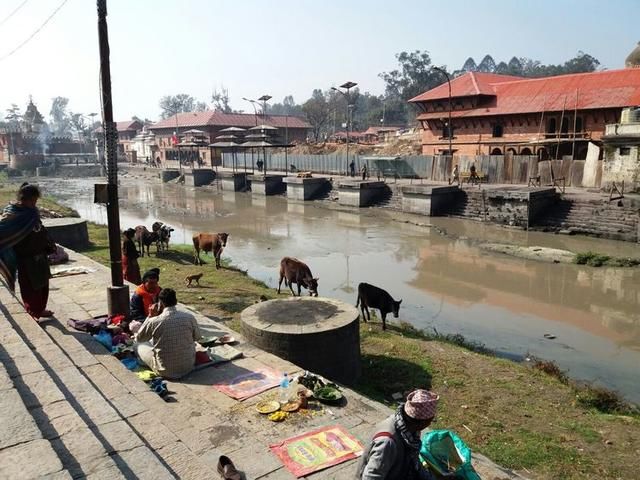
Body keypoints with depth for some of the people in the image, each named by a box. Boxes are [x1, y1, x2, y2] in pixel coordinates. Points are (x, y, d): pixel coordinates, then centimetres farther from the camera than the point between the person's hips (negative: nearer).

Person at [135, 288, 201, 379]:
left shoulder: (154, 321, -18)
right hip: (188, 367, 3)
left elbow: (139, 338, 2)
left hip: (165, 371, -2)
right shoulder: (190, 318, -12)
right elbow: (197, 337, 9)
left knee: (139, 346, 18)